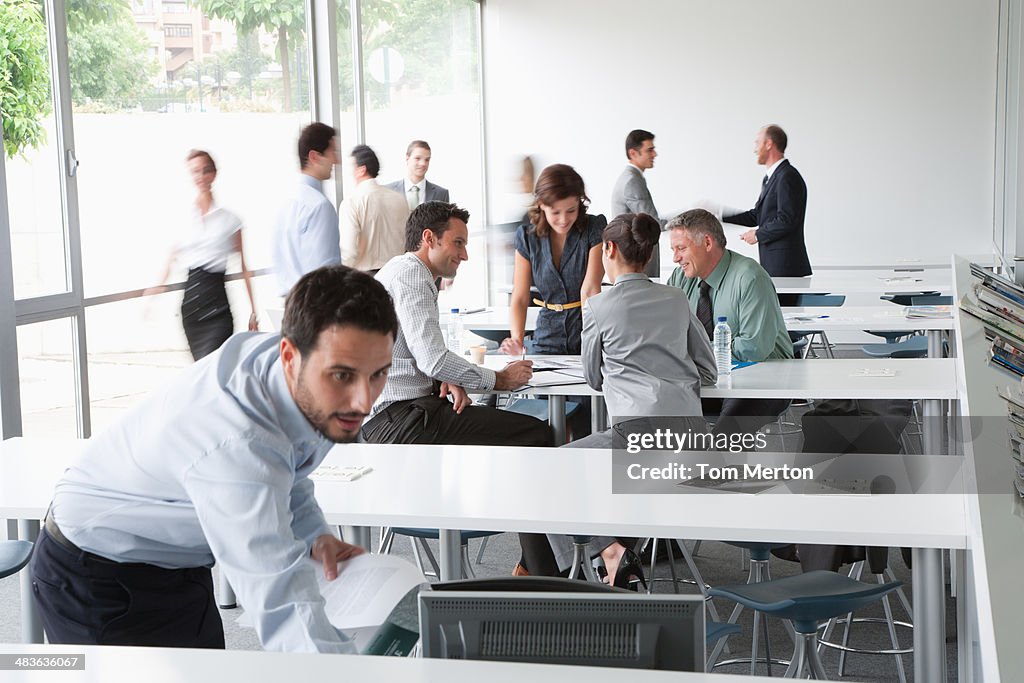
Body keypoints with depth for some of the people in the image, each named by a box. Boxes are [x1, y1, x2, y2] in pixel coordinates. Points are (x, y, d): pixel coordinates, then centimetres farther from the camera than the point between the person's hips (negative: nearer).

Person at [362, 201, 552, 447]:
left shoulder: (407, 271, 24)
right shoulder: (409, 273, -9)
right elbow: (433, 360, -18)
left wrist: (447, 380, -1)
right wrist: (500, 379, -6)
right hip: (399, 415, -11)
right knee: (536, 433, -15)